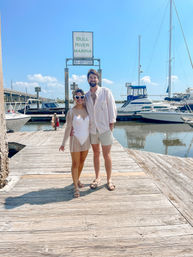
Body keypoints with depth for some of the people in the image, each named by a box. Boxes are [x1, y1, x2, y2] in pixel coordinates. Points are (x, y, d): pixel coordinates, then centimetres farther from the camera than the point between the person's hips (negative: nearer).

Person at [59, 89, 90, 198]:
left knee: (82, 161, 16)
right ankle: (76, 187, 8)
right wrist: (63, 143, -8)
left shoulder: (87, 109, 3)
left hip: (86, 140, 4)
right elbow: (68, 128, -7)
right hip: (75, 140, -4)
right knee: (75, 163, 0)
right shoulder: (71, 112, -8)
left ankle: (78, 179, 37)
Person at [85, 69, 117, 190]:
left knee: (107, 155, 2)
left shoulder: (106, 91, -2)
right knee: (96, 154, 14)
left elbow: (112, 108, -3)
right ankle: (97, 178, 28)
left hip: (105, 128, -3)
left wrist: (111, 124, -8)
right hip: (92, 129, 4)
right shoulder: (86, 96, 8)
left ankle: (109, 179, 18)